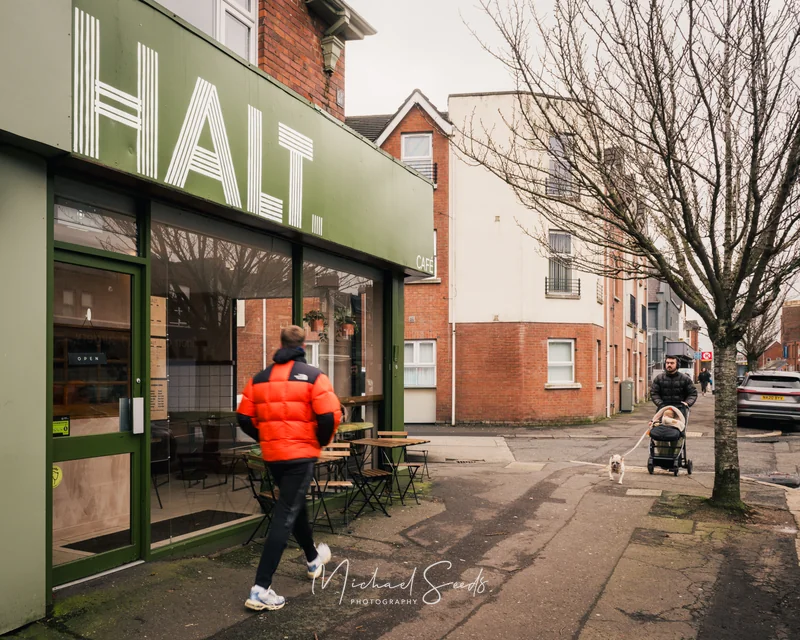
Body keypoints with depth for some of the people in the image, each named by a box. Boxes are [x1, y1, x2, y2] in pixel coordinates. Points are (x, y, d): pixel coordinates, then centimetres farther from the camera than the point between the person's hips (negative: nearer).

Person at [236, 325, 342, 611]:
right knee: (285, 516, -4)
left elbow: (244, 418, 5)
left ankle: (313, 558, 46)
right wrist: (322, 441, 1)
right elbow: (330, 415, -17)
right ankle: (261, 588, -7)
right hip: (301, 454, -5)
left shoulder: (259, 378, 6)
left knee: (295, 505, 25)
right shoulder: (314, 376, -7)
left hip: (271, 455, 6)